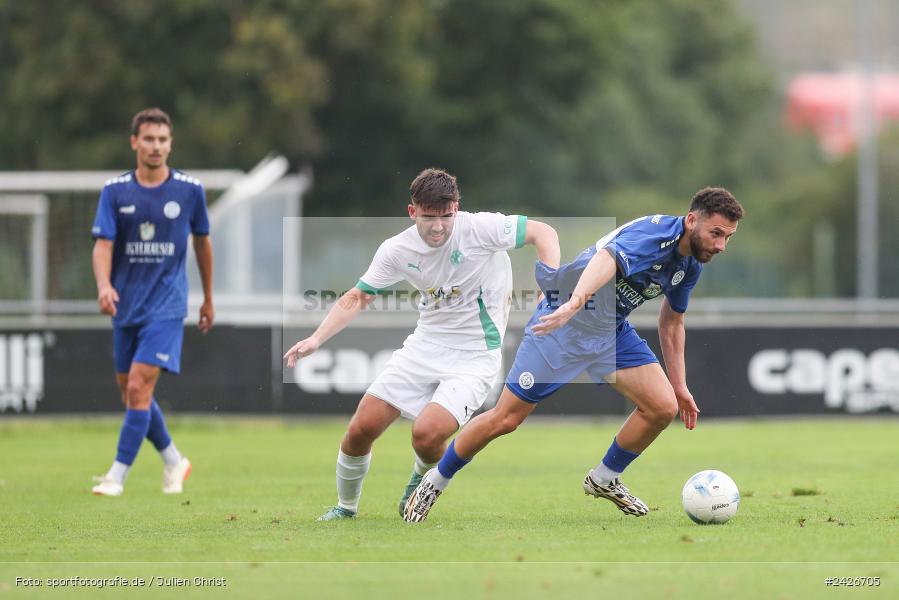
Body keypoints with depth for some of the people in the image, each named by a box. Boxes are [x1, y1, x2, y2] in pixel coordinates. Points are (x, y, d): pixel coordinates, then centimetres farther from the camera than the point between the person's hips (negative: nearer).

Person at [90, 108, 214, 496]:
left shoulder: (190, 190, -1)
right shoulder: (115, 191, 0)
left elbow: (202, 242, 13)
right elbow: (103, 244, -8)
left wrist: (208, 300, 19)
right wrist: (104, 285, -28)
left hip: (166, 306, -3)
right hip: (126, 306, 4)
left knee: (138, 388, -15)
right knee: (129, 392, 11)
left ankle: (117, 477, -13)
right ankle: (173, 461, 31)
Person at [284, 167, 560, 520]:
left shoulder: (479, 228, -19)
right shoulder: (397, 250, -6)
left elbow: (544, 233, -13)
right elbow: (357, 298, 5)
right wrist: (316, 339, -8)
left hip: (474, 356, -4)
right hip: (426, 343, 5)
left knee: (426, 434, -24)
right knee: (362, 428, -1)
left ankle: (423, 478, 13)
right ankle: (346, 506, 26)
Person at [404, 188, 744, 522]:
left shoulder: (690, 266, 1)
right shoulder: (654, 234, -27)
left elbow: (672, 321, 19)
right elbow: (607, 259, -48)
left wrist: (679, 384, 18)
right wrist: (575, 303, -66)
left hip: (613, 331, 8)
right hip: (563, 323, -8)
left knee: (663, 407, -8)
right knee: (505, 420, -4)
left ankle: (604, 480, 15)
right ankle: (434, 482, 17)